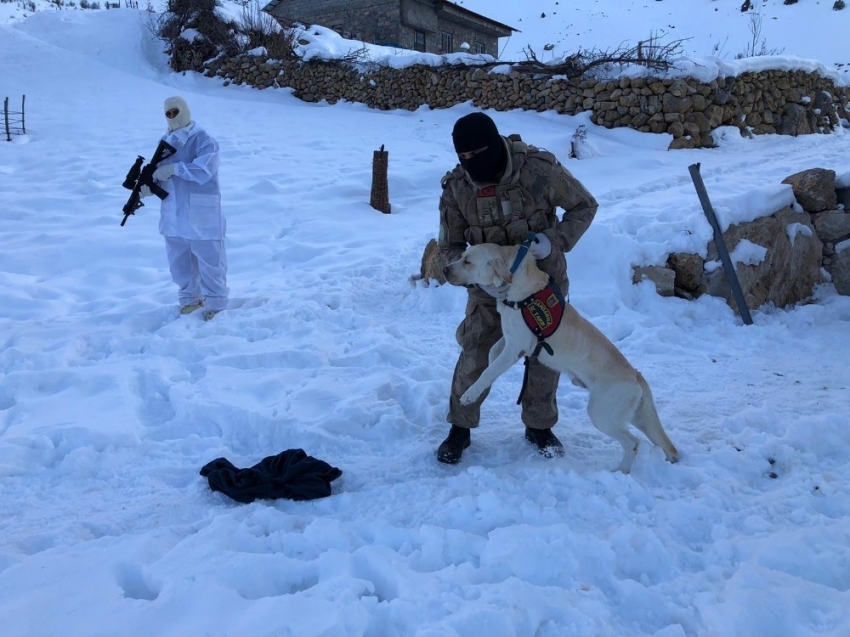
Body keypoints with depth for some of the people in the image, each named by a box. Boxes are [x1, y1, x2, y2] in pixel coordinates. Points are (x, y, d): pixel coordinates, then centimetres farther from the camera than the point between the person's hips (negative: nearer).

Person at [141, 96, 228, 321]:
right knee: (179, 262, 15)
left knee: (209, 260, 2)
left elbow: (203, 172, -22)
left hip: (201, 216, -7)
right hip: (174, 216, 7)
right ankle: (189, 297, 31)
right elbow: (159, 174, 14)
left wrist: (174, 168, -21)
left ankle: (215, 302, 12)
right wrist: (147, 185, -7)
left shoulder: (204, 140, -10)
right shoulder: (166, 142, 13)